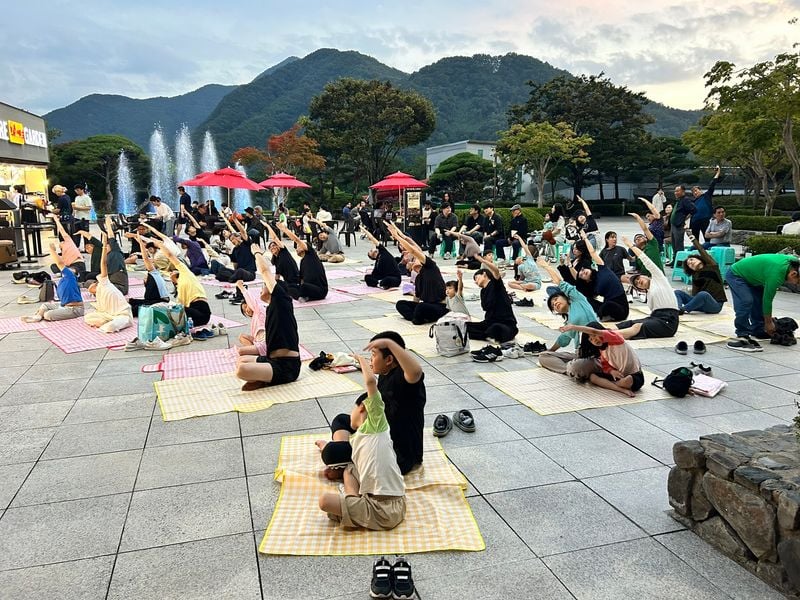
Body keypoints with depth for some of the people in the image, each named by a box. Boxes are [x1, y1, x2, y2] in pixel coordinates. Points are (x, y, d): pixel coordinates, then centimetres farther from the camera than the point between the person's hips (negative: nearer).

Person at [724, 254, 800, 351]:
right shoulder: (776, 274, -34)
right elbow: (767, 300, -23)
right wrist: (768, 323, -10)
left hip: (749, 276, 10)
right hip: (735, 275, -10)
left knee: (759, 301, 8)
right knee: (746, 302, -24)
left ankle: (757, 331, 19)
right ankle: (742, 337, -24)